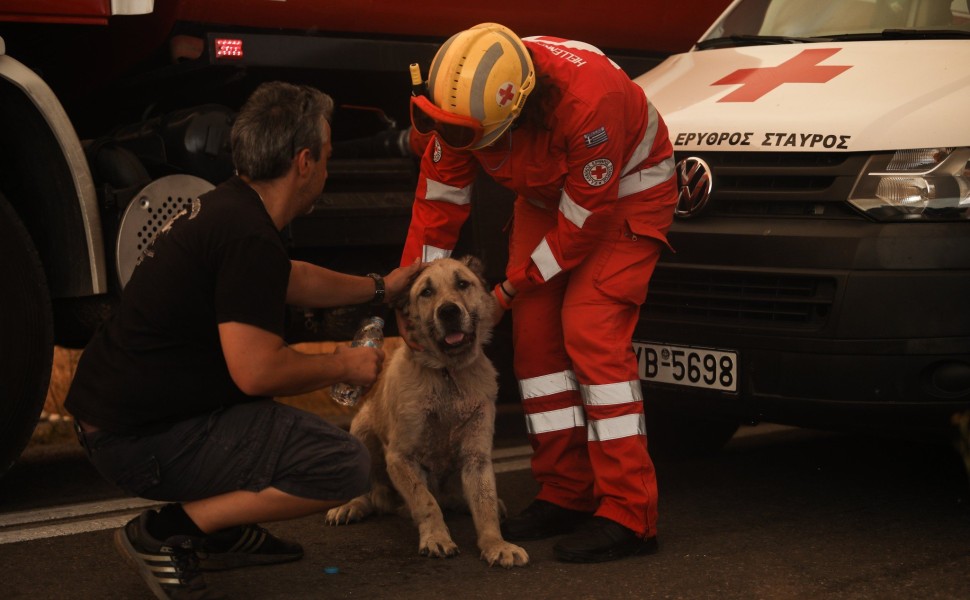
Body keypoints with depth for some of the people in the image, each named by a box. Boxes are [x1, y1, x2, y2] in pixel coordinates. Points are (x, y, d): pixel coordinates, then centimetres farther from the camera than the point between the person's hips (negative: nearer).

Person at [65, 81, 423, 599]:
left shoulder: (224, 207, 10)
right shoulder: (250, 237, -21)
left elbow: (293, 281, 29)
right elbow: (256, 373, -24)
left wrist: (379, 287, 37)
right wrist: (344, 366, -7)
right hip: (143, 442, -10)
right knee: (346, 466, -15)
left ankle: (222, 532, 20)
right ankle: (166, 534, -7)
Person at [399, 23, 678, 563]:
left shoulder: (588, 99, -40)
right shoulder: (461, 100, -21)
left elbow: (582, 221, -29)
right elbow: (439, 200, -7)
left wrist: (510, 290, -18)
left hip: (627, 193, -6)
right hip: (546, 196, 7)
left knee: (592, 333, -18)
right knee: (535, 333, -1)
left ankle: (628, 514, -16)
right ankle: (567, 494, 9)